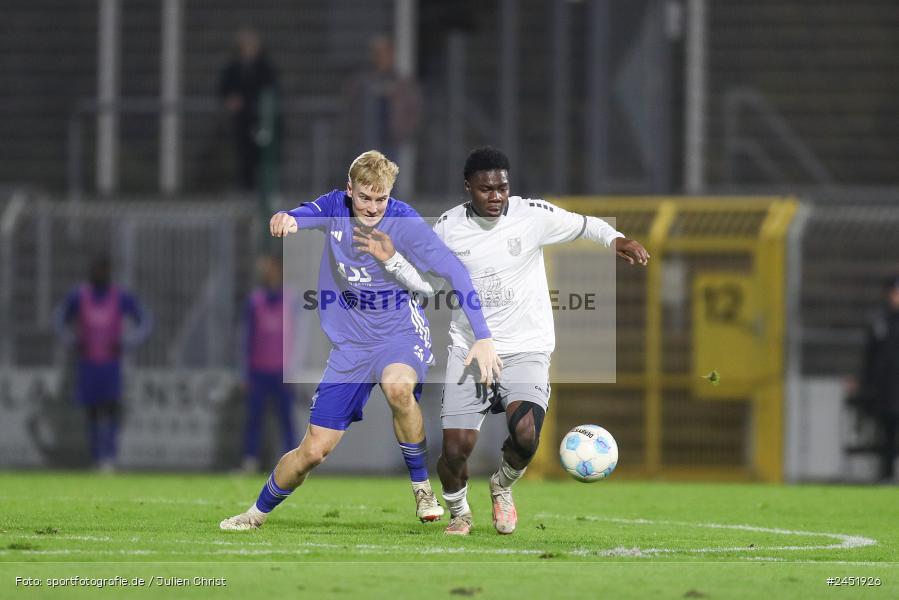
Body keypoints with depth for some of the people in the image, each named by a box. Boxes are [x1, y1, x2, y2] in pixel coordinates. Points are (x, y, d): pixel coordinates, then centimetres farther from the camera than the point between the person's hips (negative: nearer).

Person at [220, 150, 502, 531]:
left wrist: (482, 337, -29)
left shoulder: (404, 222, -17)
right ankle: (258, 513, 29)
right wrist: (287, 219, -49)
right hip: (351, 343, 3)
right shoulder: (336, 208, -5)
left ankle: (423, 489, -19)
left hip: (401, 333, -3)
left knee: (397, 385, -40)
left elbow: (454, 272, -21)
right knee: (313, 450, 2)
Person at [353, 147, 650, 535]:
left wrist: (616, 240, -12)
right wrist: (392, 260, 0)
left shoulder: (532, 216, -6)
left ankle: (503, 487, 11)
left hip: (526, 350, -2)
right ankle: (458, 512, 26)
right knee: (455, 448, -7)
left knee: (525, 435, -25)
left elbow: (583, 225, 7)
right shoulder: (448, 227, 1)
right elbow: (427, 283, 14)